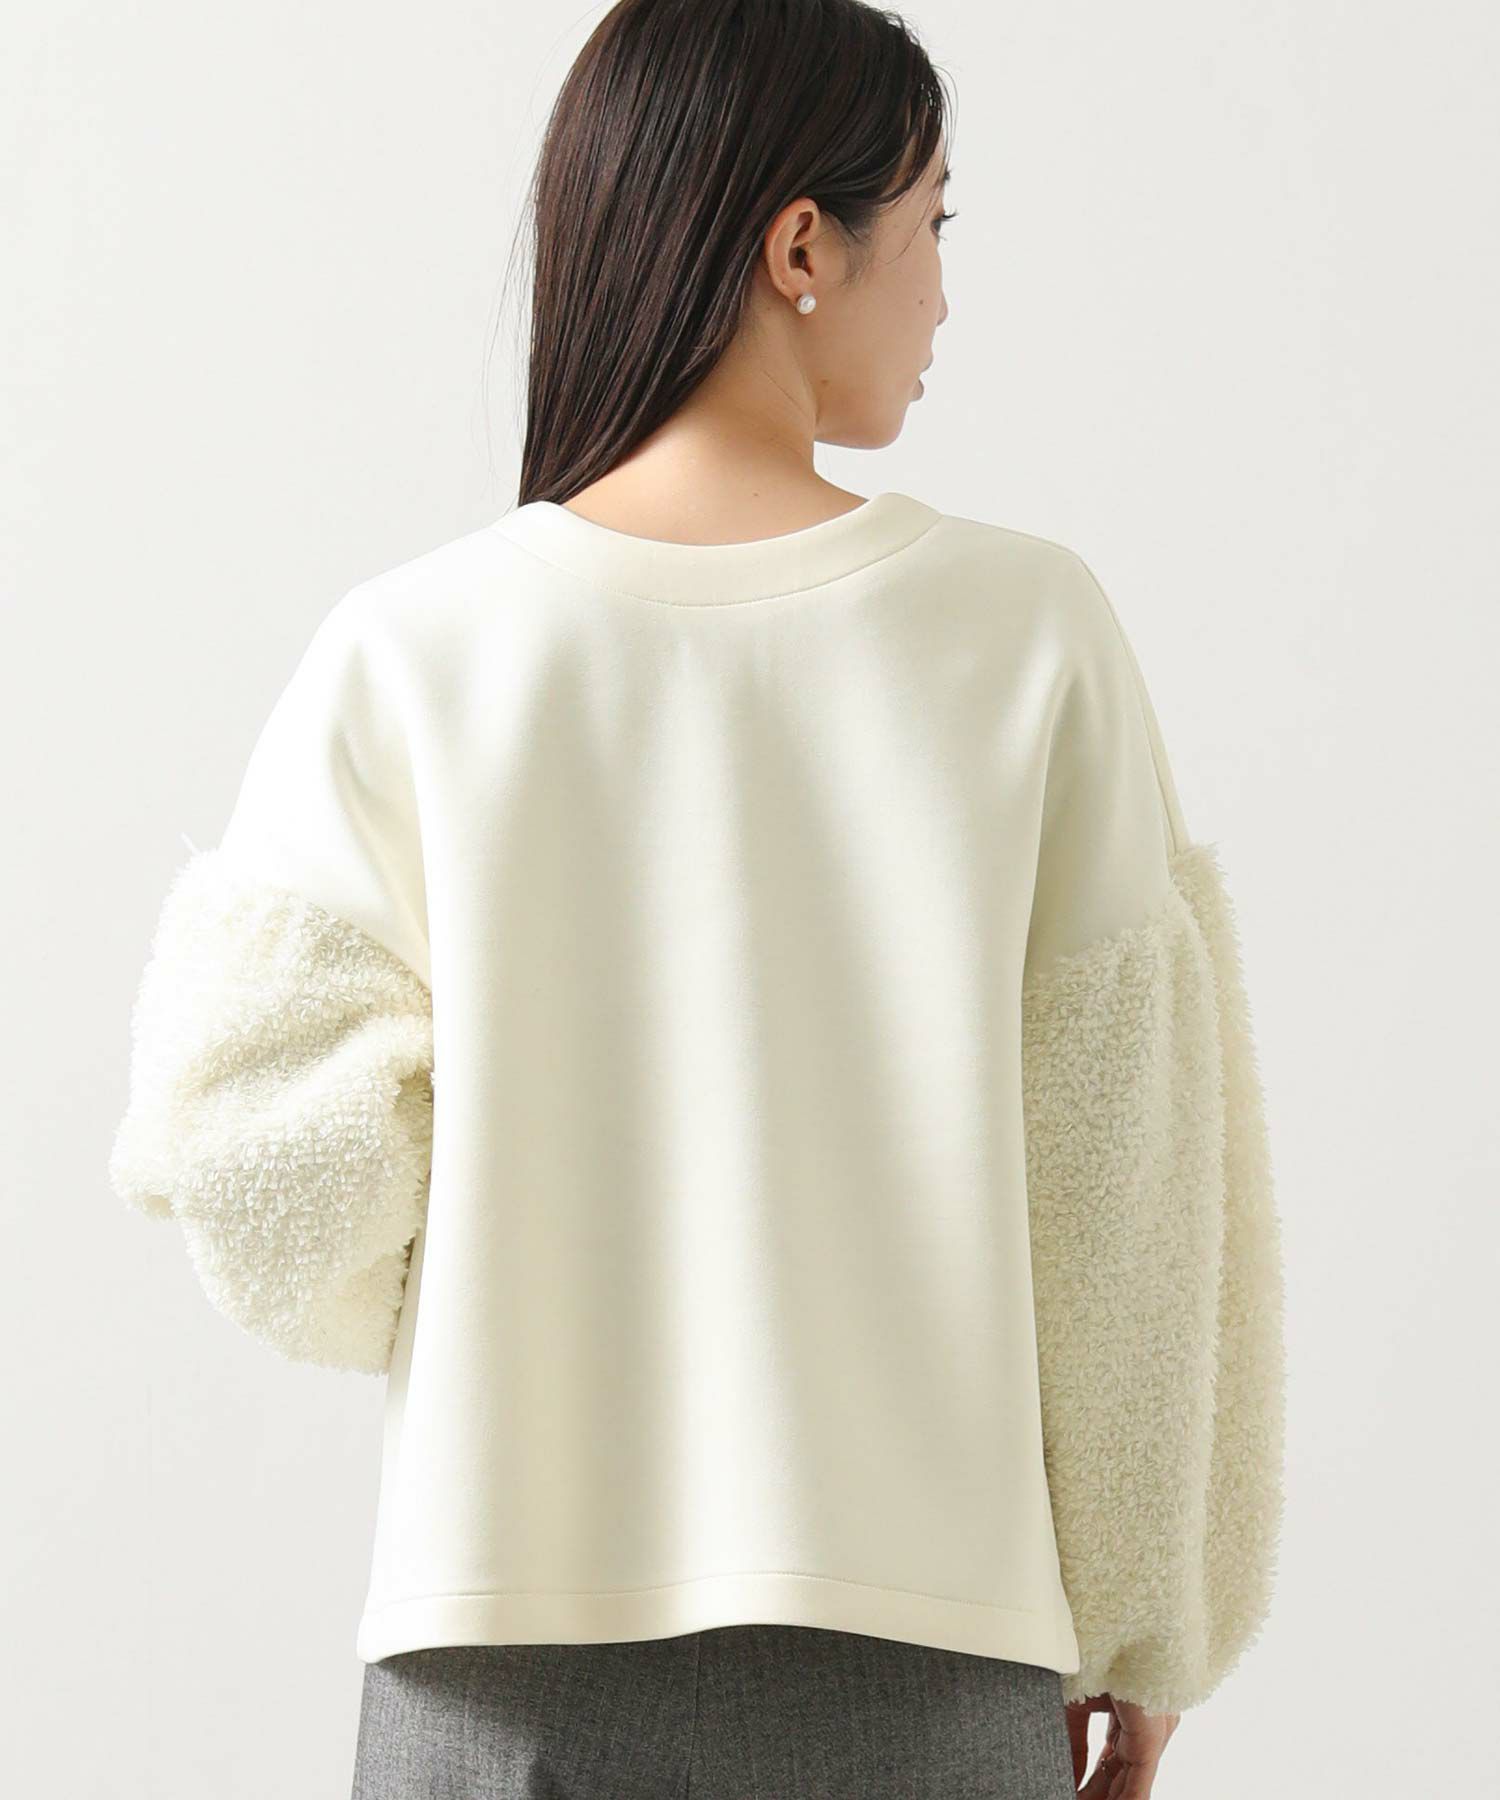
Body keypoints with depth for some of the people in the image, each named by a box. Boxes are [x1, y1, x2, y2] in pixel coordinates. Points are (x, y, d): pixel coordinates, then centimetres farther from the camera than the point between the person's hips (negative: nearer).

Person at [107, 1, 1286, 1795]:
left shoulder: (414, 652, -7)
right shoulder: (1027, 633, -7)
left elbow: (277, 1179, -11)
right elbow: (1132, 1191, -4)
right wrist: (1137, 1632, 7)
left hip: (513, 1651, 0)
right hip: (925, 1649, 0)